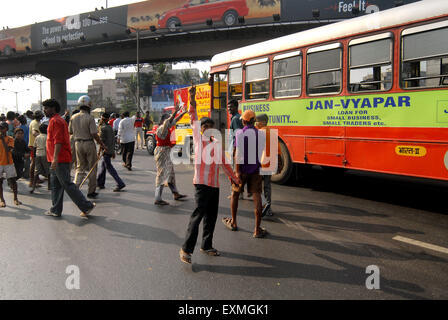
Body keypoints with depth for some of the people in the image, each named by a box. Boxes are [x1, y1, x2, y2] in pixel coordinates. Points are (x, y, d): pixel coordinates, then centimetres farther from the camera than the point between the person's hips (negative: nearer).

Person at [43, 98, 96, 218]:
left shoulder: (56, 121, -13)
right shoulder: (56, 120, 20)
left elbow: (58, 141, -22)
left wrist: (55, 158, -27)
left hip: (60, 160, -10)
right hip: (58, 160, 10)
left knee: (67, 185, -8)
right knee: (55, 185, 13)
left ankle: (86, 206, -4)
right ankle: (56, 210, 20)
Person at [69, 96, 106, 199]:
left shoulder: (73, 118, 2)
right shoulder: (90, 118, -14)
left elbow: (70, 132, 11)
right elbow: (94, 134, -16)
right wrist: (102, 144, -5)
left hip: (78, 143, 5)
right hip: (89, 143, -5)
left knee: (80, 167, 15)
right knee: (92, 168, 7)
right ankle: (91, 191, 12)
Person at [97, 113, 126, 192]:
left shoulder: (103, 128, -13)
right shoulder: (110, 127, 13)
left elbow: (101, 140, -17)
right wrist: (113, 151, 21)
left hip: (106, 150, -9)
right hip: (111, 150, 9)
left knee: (109, 167, -7)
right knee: (103, 166, 18)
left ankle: (120, 184, -12)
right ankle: (100, 183, 25)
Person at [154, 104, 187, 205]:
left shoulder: (167, 128, 10)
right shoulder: (161, 128, -17)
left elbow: (175, 121, 23)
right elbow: (168, 122, -37)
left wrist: (183, 113, 25)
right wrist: (175, 112, -44)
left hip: (166, 152, 10)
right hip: (162, 152, -10)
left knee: (170, 172, 18)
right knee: (162, 174, -8)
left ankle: (176, 194, 31)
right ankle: (158, 199, -5)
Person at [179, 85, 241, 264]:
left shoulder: (216, 144, 16)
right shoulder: (198, 139, 3)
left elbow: (224, 162, 24)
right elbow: (194, 120, -7)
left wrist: (234, 178, 27)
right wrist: (192, 100, -16)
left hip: (215, 184, 6)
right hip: (201, 183, -6)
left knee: (211, 216, 11)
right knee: (198, 214, -11)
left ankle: (206, 246, 25)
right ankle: (186, 249, -6)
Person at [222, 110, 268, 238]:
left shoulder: (240, 133, -8)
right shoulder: (260, 134, 2)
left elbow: (238, 153, -14)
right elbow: (261, 153, 8)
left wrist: (237, 171, -15)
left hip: (242, 168, -2)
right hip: (256, 169, 2)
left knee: (235, 194, 17)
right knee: (256, 196, -1)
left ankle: (233, 223, 30)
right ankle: (257, 230, -2)